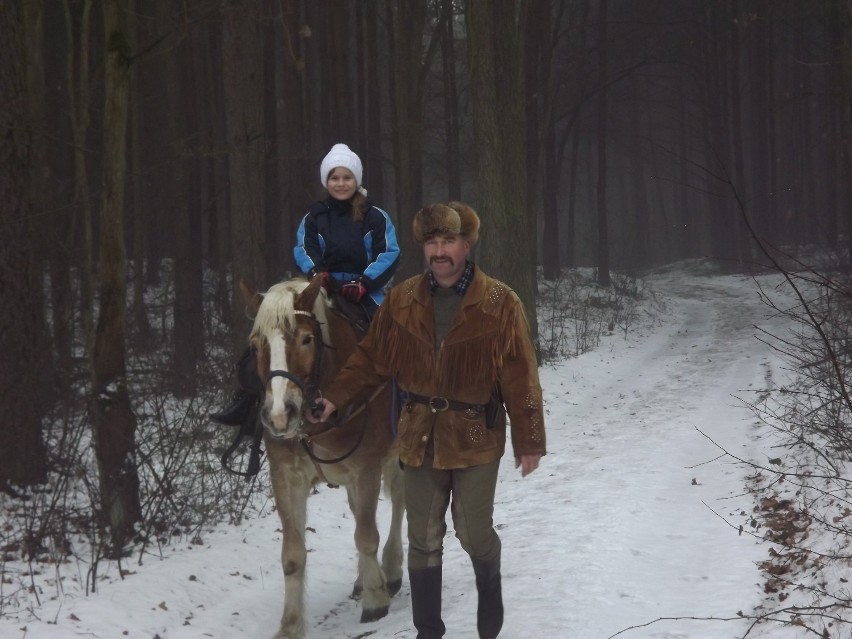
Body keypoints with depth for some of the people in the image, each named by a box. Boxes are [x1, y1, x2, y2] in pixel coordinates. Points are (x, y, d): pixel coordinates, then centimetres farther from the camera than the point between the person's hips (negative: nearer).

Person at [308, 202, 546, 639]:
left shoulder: (500, 304, -10)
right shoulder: (401, 300, -1)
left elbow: (521, 379, -8)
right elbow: (369, 359, 5)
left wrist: (529, 441, -8)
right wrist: (335, 397, -7)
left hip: (476, 439, -3)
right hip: (420, 438, 3)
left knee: (474, 535, 4)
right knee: (423, 541, 9)